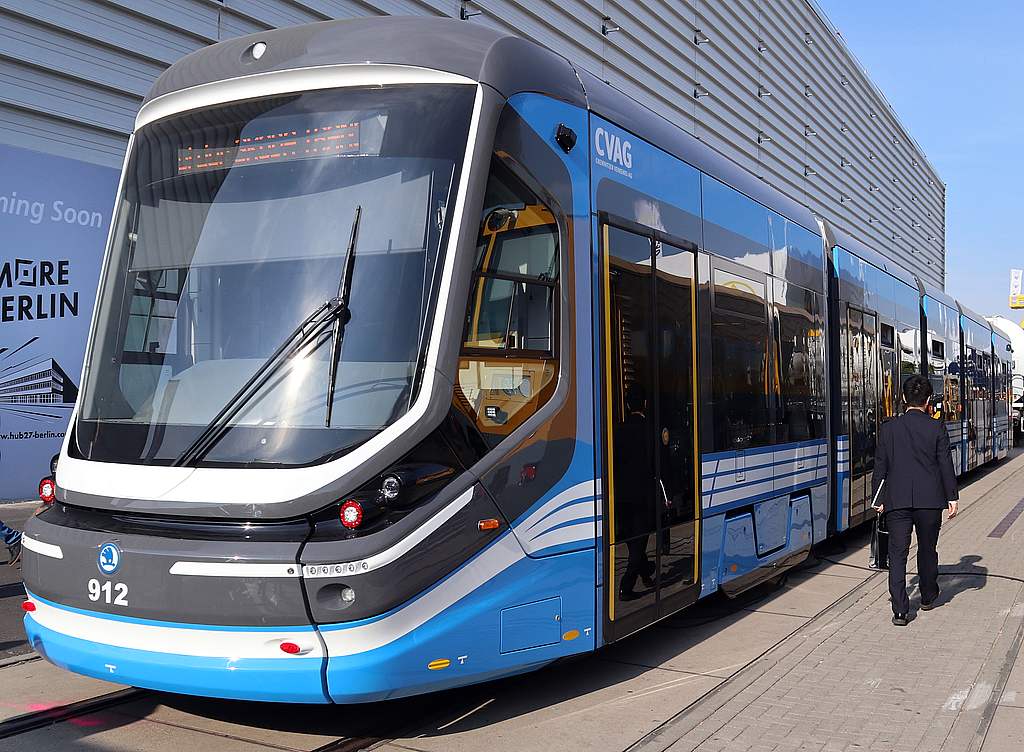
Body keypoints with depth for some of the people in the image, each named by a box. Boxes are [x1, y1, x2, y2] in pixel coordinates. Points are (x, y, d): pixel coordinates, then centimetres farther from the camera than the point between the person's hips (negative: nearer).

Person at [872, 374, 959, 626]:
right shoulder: (936, 427, -2)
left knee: (897, 553, 0)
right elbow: (946, 464, -2)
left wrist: (879, 498, 12)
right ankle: (928, 597, 35)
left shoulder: (888, 428, 2)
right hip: (929, 499, 0)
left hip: (897, 501, 0)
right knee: (927, 549, 17)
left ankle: (900, 610, -7)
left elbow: (880, 466, 5)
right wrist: (952, 497, 5)